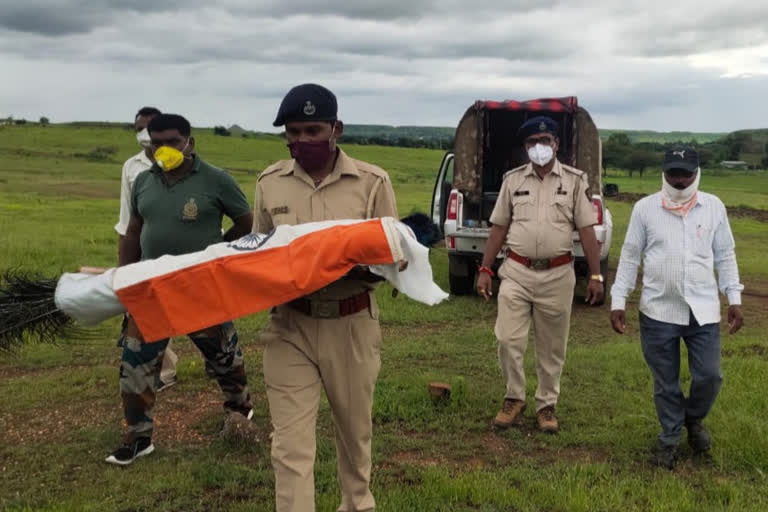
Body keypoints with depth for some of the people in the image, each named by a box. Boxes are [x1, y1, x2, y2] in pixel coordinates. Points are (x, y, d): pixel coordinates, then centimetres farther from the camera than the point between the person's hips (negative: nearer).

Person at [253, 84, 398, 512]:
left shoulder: (372, 181, -6)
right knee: (291, 444, -1)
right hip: (290, 325, 1)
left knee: (355, 429, 20)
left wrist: (358, 268, -23)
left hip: (352, 324, 0)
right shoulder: (269, 182, 2)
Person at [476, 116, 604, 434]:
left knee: (552, 348, 9)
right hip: (516, 272, 1)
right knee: (508, 340, -3)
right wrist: (485, 269, 3)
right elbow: (499, 227, 8)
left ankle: (546, 405, 24)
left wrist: (596, 276, -4)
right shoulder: (513, 180, 6)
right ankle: (514, 398, 17)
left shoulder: (574, 180, 2)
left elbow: (586, 230, 0)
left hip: (557, 275, -1)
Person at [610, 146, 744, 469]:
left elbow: (725, 256, 9)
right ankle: (670, 437, 29)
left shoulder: (714, 207, 2)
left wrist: (734, 299, 5)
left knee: (709, 375, 3)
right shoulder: (645, 208, -3)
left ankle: (694, 419, 35)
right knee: (665, 382, 9)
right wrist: (618, 301, -1)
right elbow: (630, 256, 2)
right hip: (658, 311, -1)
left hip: (703, 310, 1)